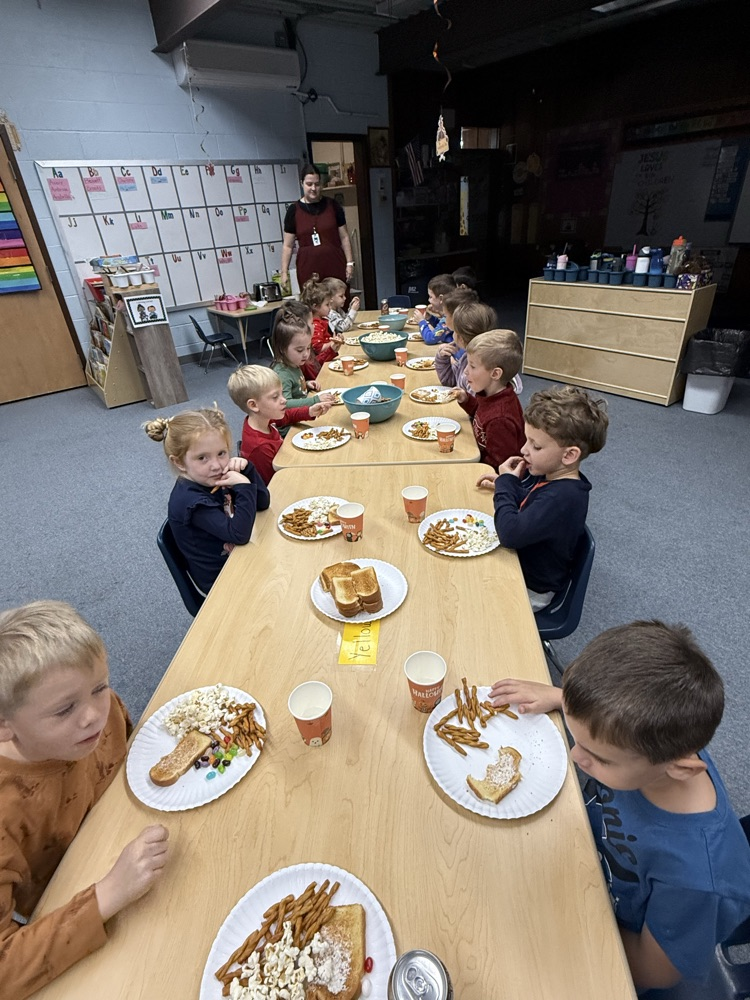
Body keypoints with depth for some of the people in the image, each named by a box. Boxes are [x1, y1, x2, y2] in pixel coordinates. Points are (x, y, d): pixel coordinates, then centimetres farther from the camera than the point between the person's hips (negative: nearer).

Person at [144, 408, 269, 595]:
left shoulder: (213, 479, -7)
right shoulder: (191, 500, -28)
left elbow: (262, 503, -5)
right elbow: (239, 534, -33)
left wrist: (246, 470, -19)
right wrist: (245, 487, -35)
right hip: (220, 582, -7)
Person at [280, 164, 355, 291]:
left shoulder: (332, 205, 7)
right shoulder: (294, 210, 5)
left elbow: (344, 237, 10)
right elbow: (288, 245, 6)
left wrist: (350, 262, 3)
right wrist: (284, 271, 0)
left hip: (334, 266, 1)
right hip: (308, 269, 0)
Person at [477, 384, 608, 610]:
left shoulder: (563, 498, -34)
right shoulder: (550, 475, -5)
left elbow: (510, 534, -39)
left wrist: (506, 483, -26)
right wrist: (504, 485, -4)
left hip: (531, 589, -8)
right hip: (520, 560, 8)